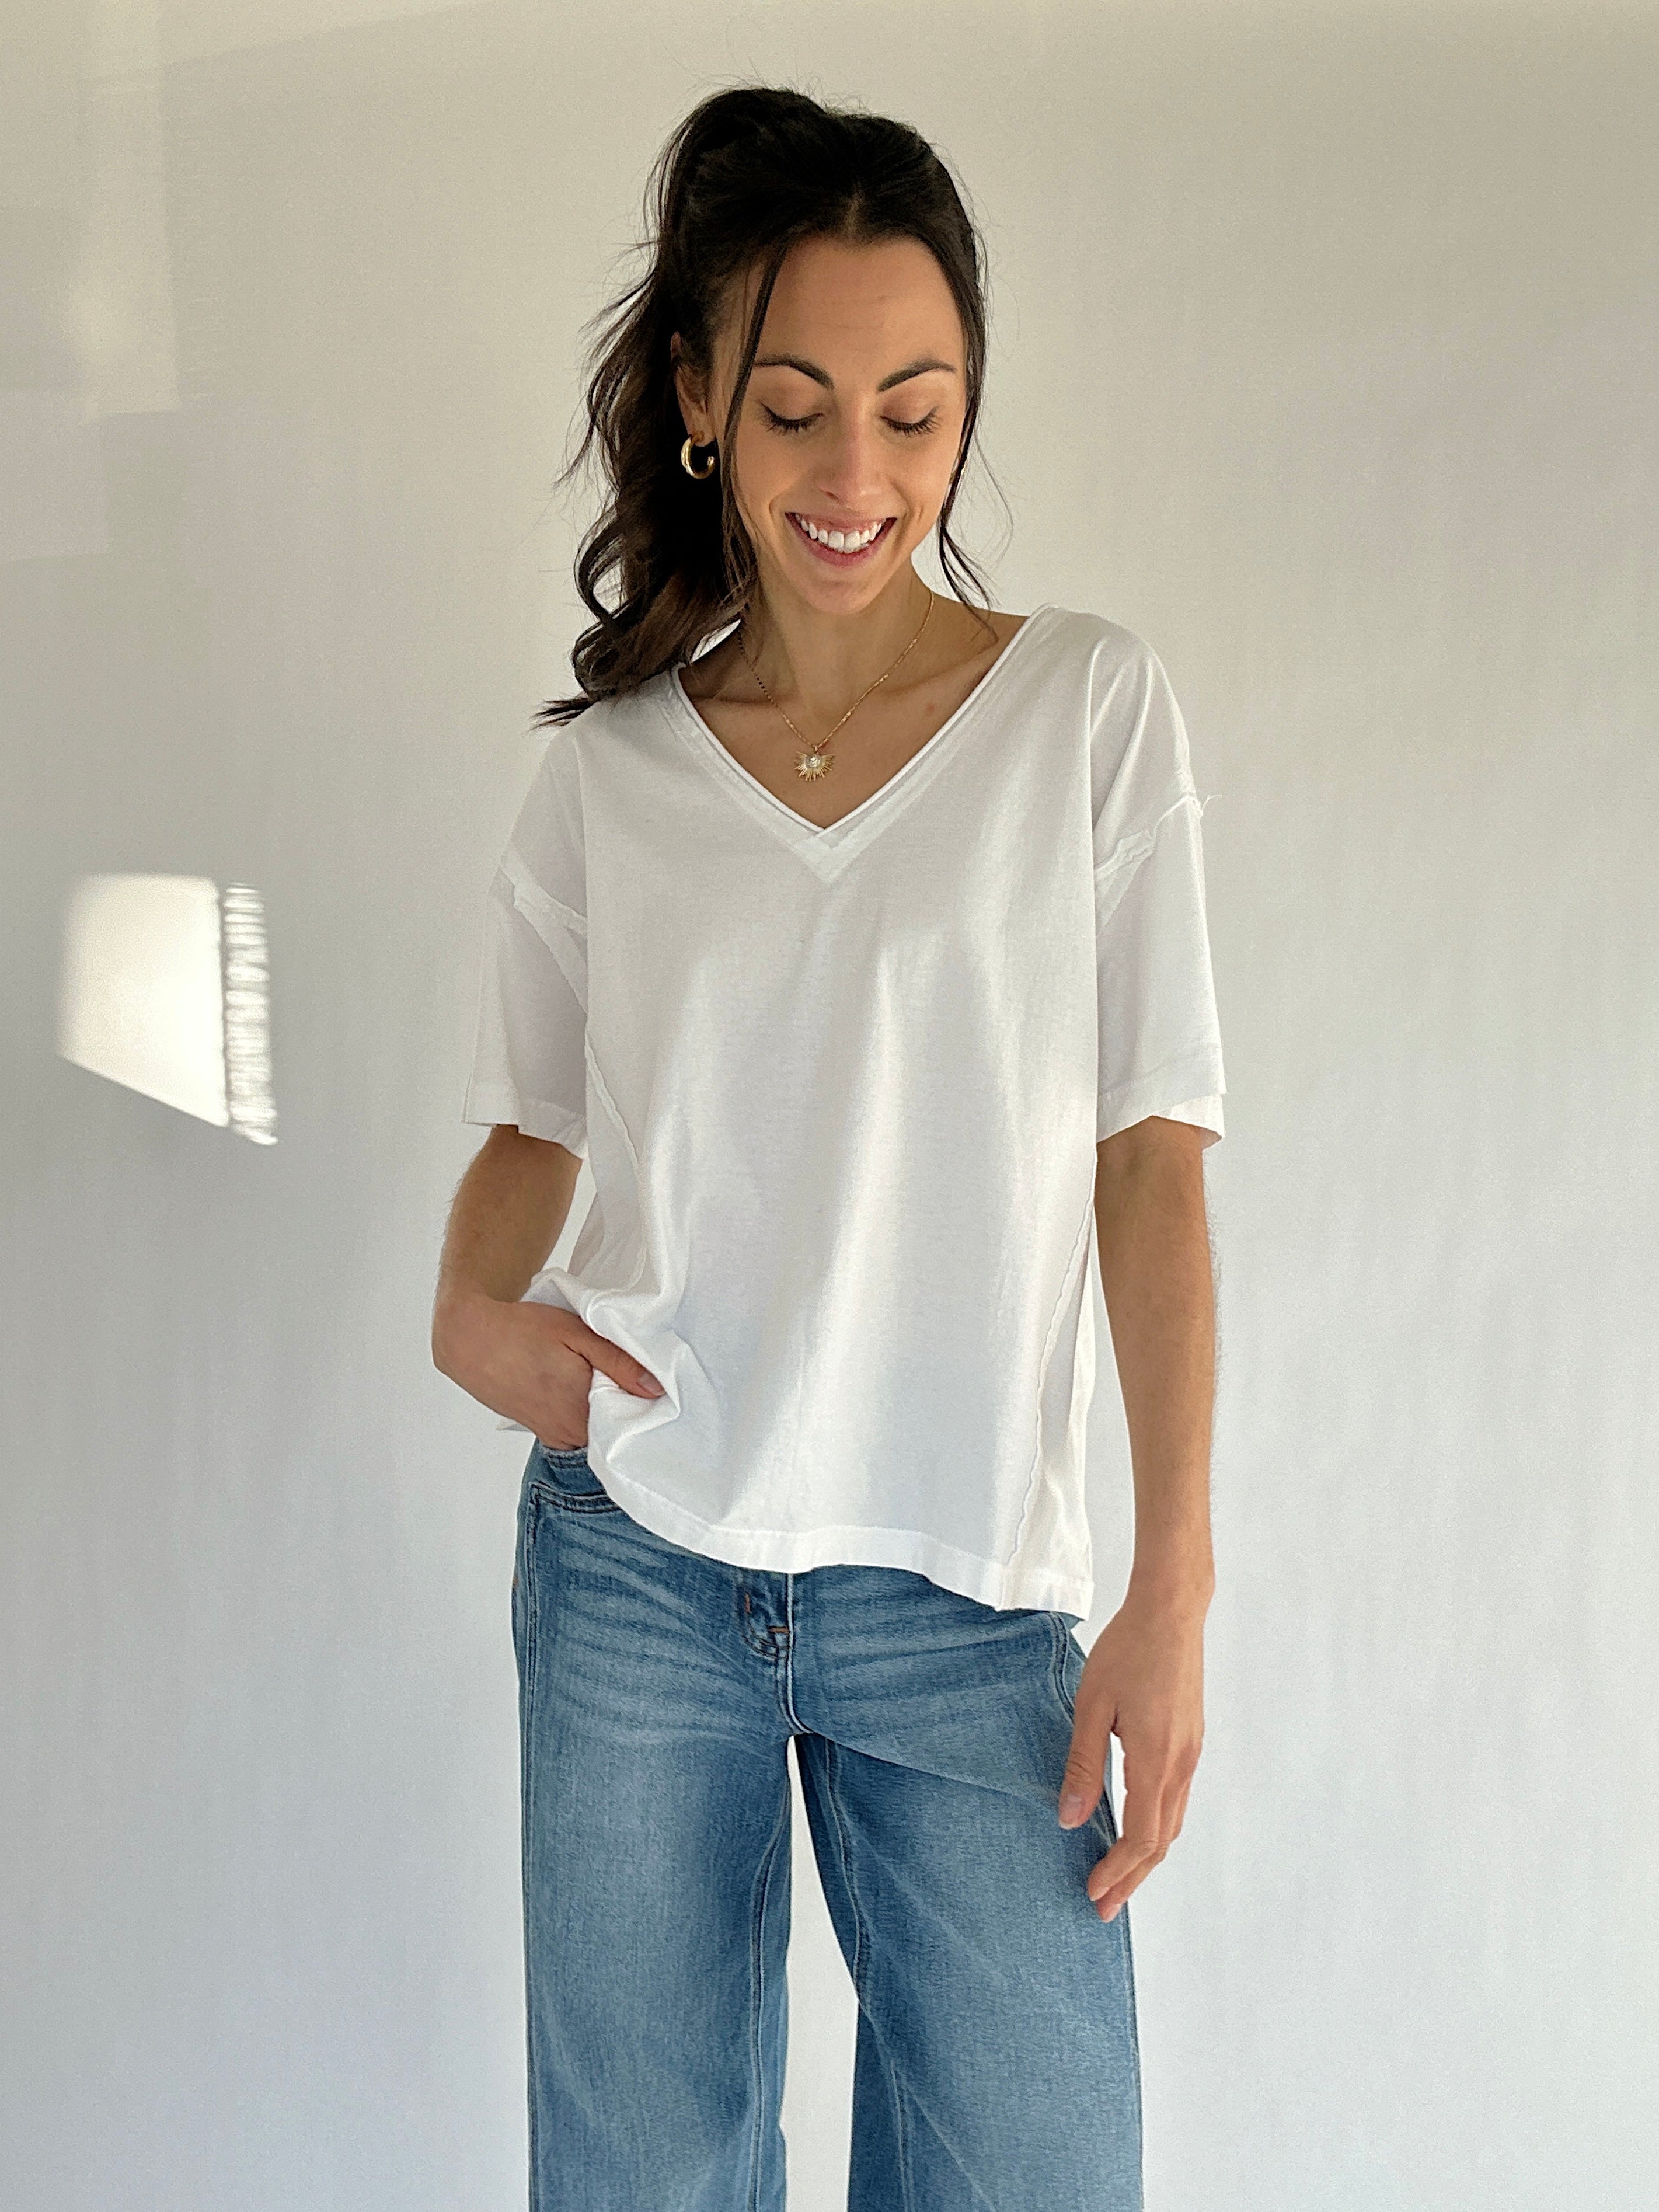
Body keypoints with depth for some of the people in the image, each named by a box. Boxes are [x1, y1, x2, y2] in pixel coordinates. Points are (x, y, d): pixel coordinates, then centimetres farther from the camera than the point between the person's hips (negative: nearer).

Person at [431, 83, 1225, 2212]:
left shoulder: (1091, 711, -1)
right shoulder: (604, 771, 4)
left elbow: (1149, 1160, -3)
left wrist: (1174, 1589, -8)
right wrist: (466, 1304, -7)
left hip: (967, 1599, -1)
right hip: (628, 1569, 2)